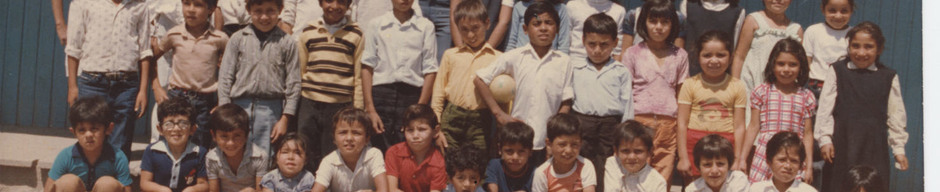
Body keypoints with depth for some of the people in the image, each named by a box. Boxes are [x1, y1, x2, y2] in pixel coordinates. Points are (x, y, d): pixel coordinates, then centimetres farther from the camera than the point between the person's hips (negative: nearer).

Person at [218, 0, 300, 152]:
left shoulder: (287, 43, 3)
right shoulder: (238, 38, 7)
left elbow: (293, 83, 4)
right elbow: (225, 77, 7)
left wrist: (285, 119, -1)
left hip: (271, 110, -1)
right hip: (240, 105, 1)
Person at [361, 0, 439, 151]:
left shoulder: (426, 26, 5)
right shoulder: (376, 25, 8)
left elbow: (430, 70, 4)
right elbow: (367, 68, 6)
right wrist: (370, 110, -3)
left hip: (413, 95, 0)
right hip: (381, 95, 1)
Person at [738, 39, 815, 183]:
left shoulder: (806, 97, 7)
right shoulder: (762, 92, 4)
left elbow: (807, 134, 9)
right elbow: (753, 127, 7)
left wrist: (809, 165, 7)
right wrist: (742, 159, 5)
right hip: (764, 158, -1)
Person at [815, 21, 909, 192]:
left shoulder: (888, 77, 4)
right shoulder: (837, 72, 1)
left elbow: (896, 115, 8)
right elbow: (825, 108, 0)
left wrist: (899, 149, 8)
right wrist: (825, 139, -5)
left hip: (874, 145, 0)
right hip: (842, 145, 0)